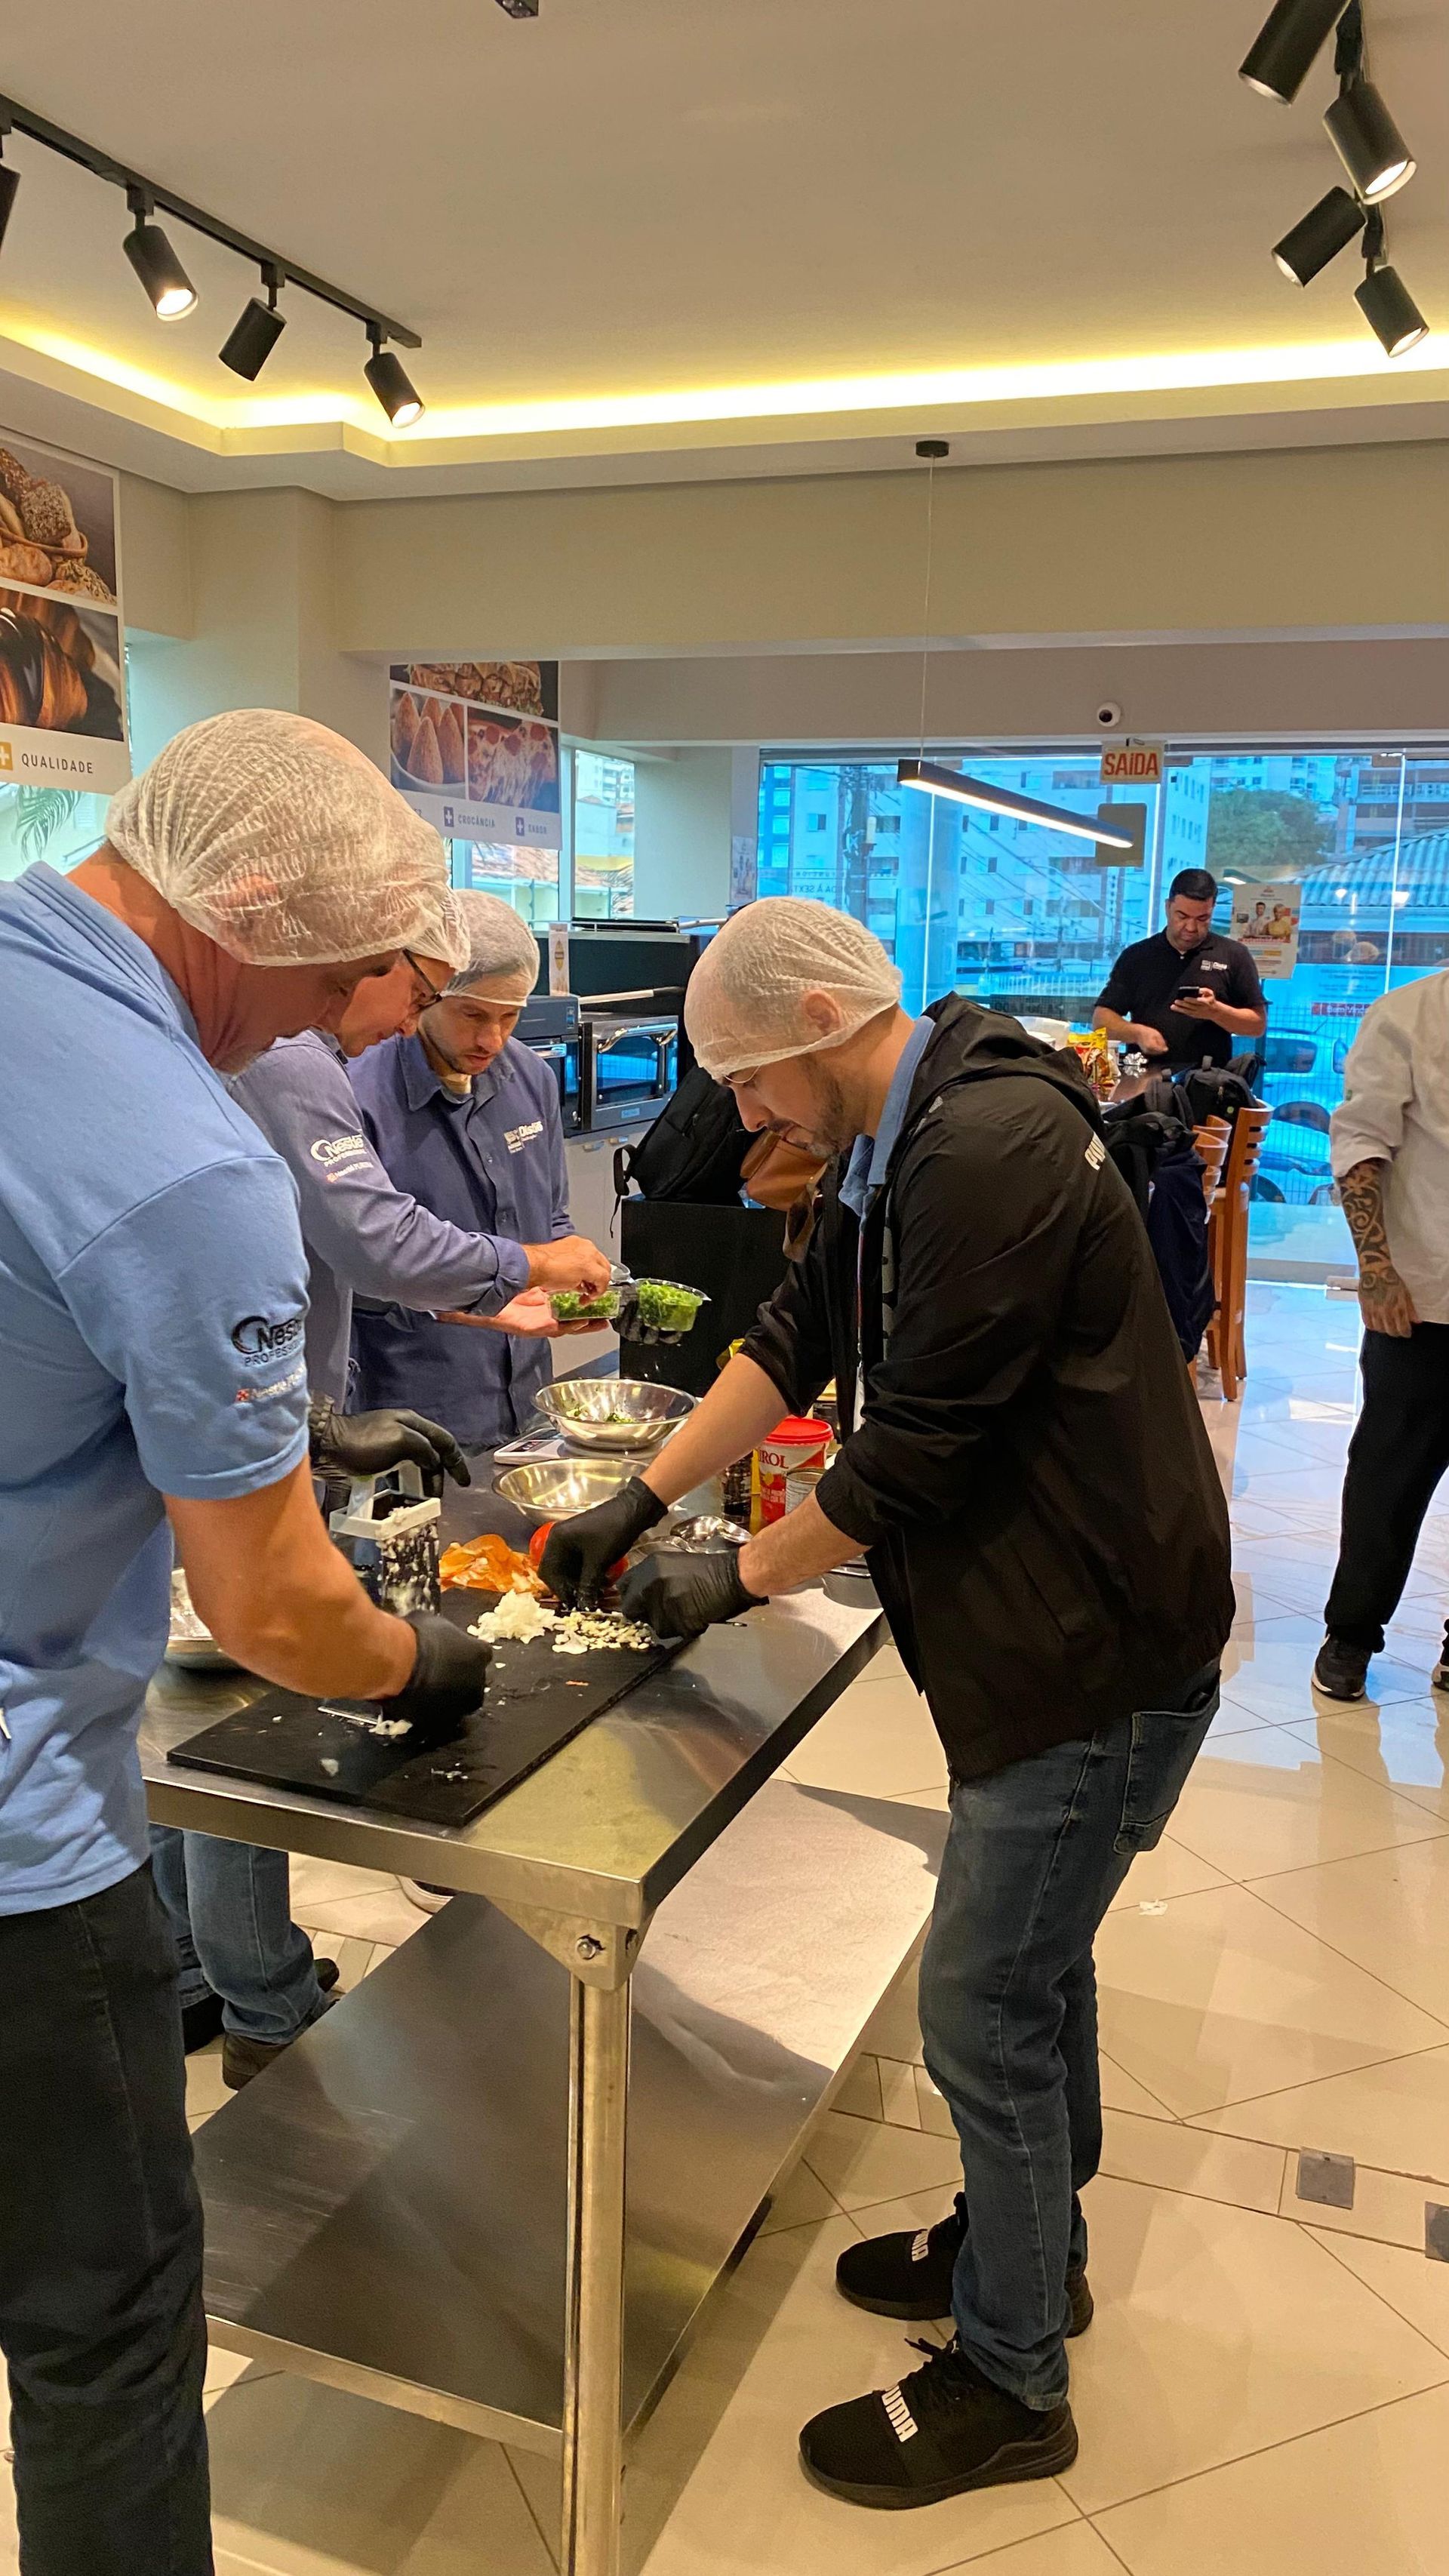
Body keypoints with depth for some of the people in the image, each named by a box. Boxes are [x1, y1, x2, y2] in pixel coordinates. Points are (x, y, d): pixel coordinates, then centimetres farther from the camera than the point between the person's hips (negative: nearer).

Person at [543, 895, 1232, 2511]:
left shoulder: (989, 1155, -26)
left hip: (1099, 1648, -10)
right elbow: (795, 1341, 13)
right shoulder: (901, 1145, 8)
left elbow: (917, 1451, -24)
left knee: (983, 2009, 2)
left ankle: (1009, 2383, 23)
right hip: (1053, 1628, 10)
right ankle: (1035, 2244, 45)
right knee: (1037, 1962, 24)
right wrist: (639, 1503, 9)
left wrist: (737, 1581, -10)